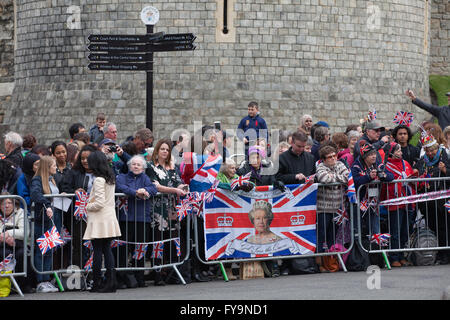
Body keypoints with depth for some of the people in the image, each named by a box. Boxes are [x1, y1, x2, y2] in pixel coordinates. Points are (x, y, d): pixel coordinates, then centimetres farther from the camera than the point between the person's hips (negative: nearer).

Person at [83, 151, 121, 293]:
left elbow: (99, 203, -20)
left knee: (97, 251, -3)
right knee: (107, 249, 9)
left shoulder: (99, 180, -15)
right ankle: (111, 282, 6)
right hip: (110, 218, 8)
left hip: (99, 221, -8)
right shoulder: (111, 179, 11)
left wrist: (88, 207, -4)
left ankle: (96, 284, -1)